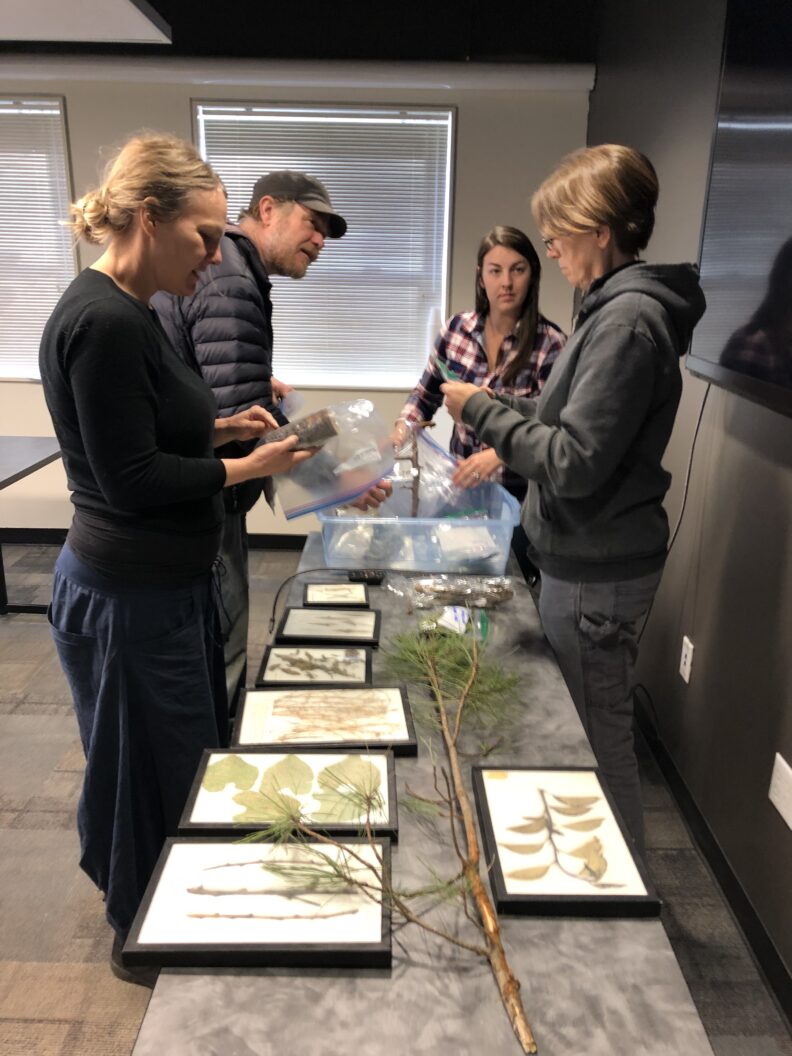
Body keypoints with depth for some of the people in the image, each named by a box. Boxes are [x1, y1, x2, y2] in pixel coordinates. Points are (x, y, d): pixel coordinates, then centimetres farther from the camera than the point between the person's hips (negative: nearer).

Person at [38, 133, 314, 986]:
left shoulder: (125, 312, 9)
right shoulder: (103, 322, -22)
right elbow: (130, 477, -22)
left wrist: (218, 427, 4)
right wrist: (249, 468, -15)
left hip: (161, 584, 10)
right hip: (131, 596, -10)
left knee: (188, 752, 25)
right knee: (155, 770, 10)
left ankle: (129, 893, 49)